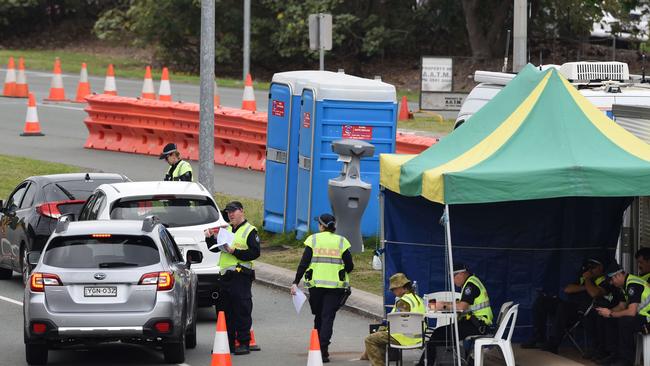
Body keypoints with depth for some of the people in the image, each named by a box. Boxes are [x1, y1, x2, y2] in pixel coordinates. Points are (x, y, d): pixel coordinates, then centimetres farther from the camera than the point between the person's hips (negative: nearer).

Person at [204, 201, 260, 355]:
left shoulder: (250, 231, -1)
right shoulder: (226, 230, 20)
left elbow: (255, 253, -11)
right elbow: (214, 248, 21)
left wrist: (235, 252, -17)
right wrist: (210, 238, 2)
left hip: (241, 277, -7)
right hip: (226, 276, 7)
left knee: (242, 312, -7)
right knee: (224, 311, 8)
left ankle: (244, 343, -4)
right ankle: (228, 343, 14)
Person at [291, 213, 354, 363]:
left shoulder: (313, 240, 0)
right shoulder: (341, 242, 1)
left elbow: (304, 263, -6)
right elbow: (350, 266, 1)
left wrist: (296, 282, -4)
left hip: (316, 285, 1)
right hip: (335, 286, -1)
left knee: (318, 316, 16)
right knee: (328, 317, -2)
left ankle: (318, 349, 23)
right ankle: (323, 350, -13)